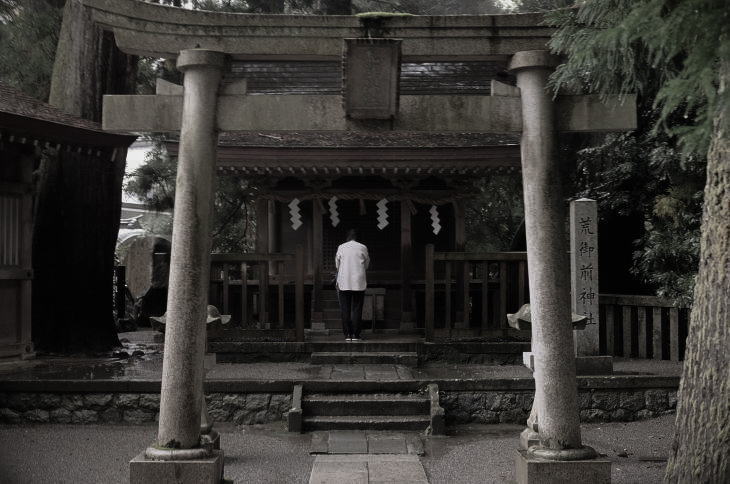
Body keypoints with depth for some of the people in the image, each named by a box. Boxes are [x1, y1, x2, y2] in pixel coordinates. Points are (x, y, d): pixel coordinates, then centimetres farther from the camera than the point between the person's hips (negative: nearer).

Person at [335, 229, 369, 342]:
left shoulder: (341, 247, 2)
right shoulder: (362, 248, 1)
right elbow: (367, 263, 14)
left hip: (344, 283, 0)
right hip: (359, 283, 0)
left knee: (345, 310, 4)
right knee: (357, 309, 3)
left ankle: (347, 334, 2)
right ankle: (355, 335, 1)